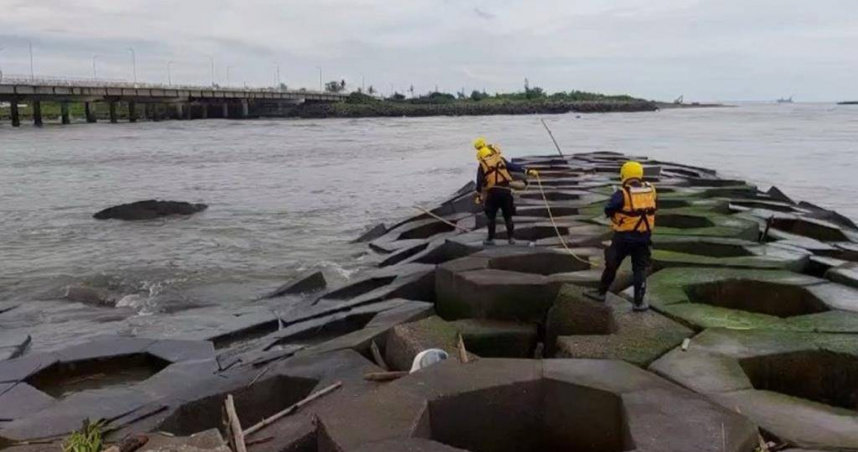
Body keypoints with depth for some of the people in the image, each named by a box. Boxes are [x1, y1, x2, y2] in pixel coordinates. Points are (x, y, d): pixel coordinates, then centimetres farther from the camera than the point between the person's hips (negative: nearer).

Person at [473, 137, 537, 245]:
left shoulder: (482, 166, 3)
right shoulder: (501, 160, 9)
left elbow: (479, 182, 1)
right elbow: (514, 167, 2)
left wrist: (479, 196, 10)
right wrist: (528, 171, 2)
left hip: (492, 192, -2)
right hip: (505, 191, 2)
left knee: (491, 217, 10)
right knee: (508, 216, 12)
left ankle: (490, 239, 10)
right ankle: (511, 238, 10)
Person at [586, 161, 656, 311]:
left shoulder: (622, 193, -18)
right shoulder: (650, 190, -3)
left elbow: (608, 210, -11)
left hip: (624, 237, -3)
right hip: (644, 237, 3)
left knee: (611, 264, 14)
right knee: (640, 269, 11)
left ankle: (601, 292, 28)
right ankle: (639, 302, 12)